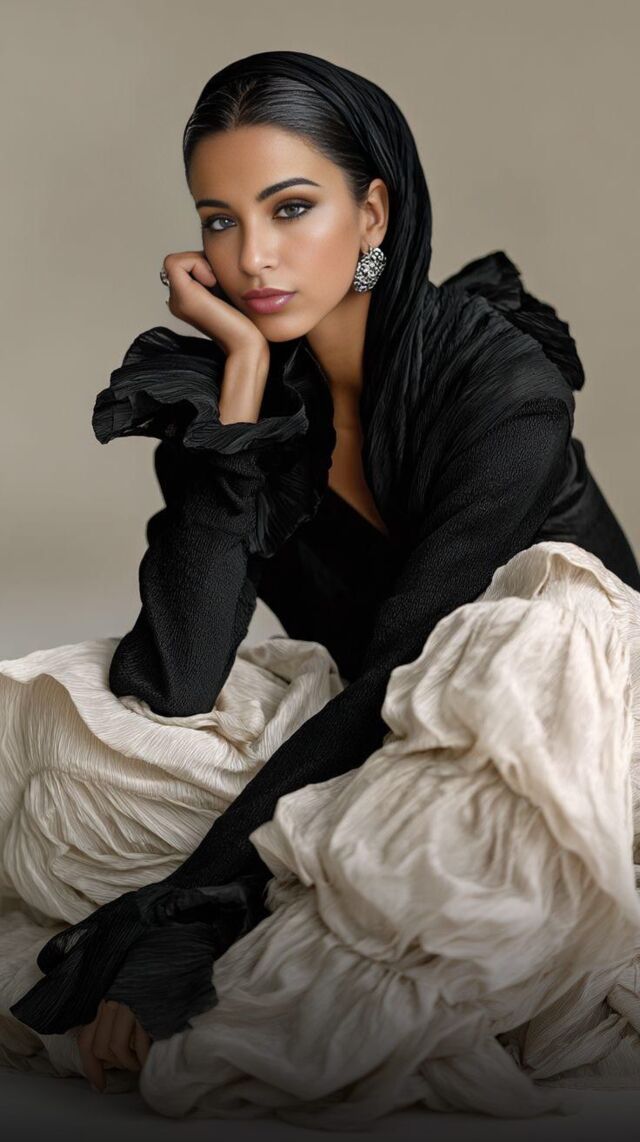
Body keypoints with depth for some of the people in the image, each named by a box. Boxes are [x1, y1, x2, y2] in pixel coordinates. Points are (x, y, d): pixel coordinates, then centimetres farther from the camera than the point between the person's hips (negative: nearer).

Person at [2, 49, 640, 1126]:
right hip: (352, 736, 4)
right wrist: (241, 383, -21)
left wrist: (173, 926, -27)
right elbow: (178, 681, -18)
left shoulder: (499, 377, -20)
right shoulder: (231, 384, -6)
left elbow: (402, 675, -24)